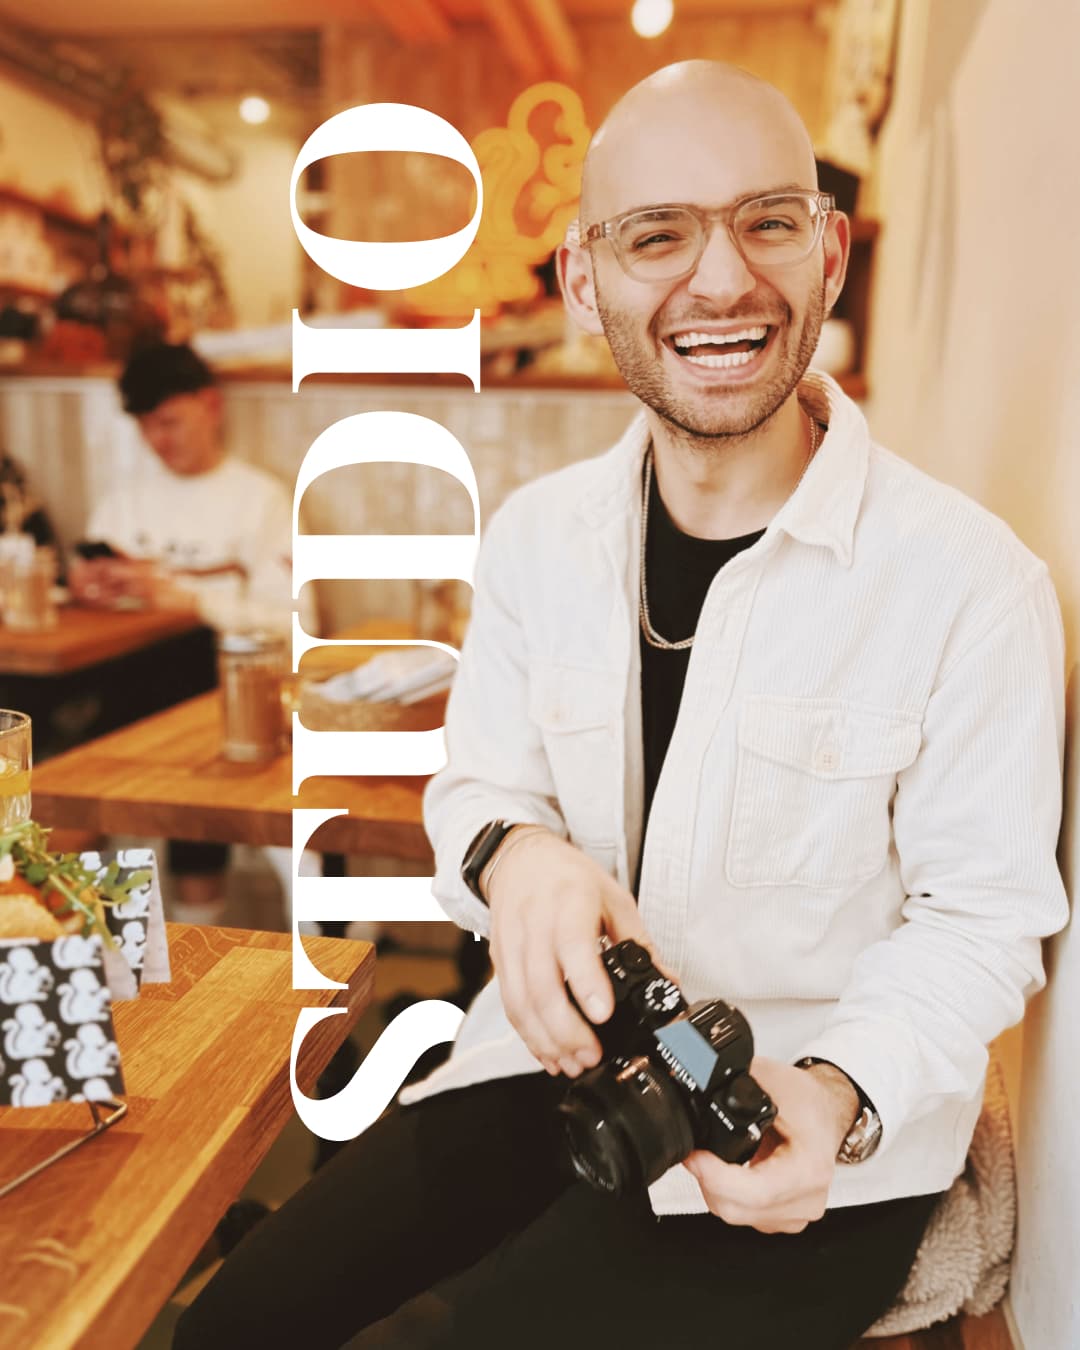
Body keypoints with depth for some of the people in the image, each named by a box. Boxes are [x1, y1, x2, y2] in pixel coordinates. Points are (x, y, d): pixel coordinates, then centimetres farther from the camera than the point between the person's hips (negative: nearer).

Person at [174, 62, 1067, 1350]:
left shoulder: (974, 579, -15)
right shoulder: (537, 533, 0)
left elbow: (979, 917, -8)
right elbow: (477, 782, 6)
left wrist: (839, 1091, -26)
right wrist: (514, 855, -18)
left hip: (807, 1144, -3)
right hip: (556, 1061, 4)